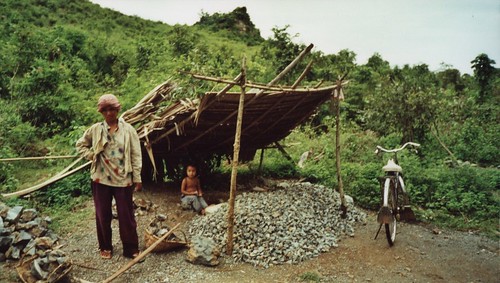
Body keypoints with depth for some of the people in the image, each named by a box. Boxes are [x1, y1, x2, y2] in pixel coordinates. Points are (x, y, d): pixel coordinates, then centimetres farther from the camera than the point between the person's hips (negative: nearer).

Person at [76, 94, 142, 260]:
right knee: (103, 215, 12)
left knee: (126, 214, 4)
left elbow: (136, 155, -3)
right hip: (101, 179, 2)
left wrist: (137, 178, -4)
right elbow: (80, 145, 15)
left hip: (123, 179, -1)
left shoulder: (128, 129, -3)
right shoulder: (95, 129, 1)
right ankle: (105, 247, 28)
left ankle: (131, 248, 16)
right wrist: (92, 155, -3)